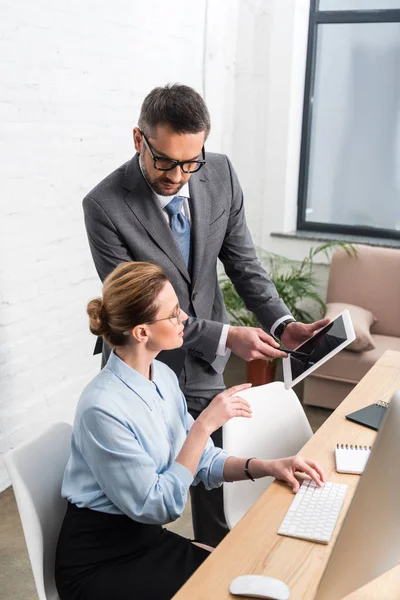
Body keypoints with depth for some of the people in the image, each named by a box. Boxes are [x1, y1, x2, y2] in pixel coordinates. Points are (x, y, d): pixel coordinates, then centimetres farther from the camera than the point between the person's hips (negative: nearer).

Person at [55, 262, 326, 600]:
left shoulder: (163, 376, -3)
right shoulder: (104, 407, -28)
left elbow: (201, 460, 3)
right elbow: (158, 506, -23)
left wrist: (267, 467, -11)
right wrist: (205, 425, -26)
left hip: (147, 537, 7)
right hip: (99, 563, -7)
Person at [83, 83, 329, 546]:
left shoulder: (221, 174, -11)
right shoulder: (104, 205, -24)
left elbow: (243, 262, -1)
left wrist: (283, 324, -15)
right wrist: (226, 336, -25)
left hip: (204, 366, 4)